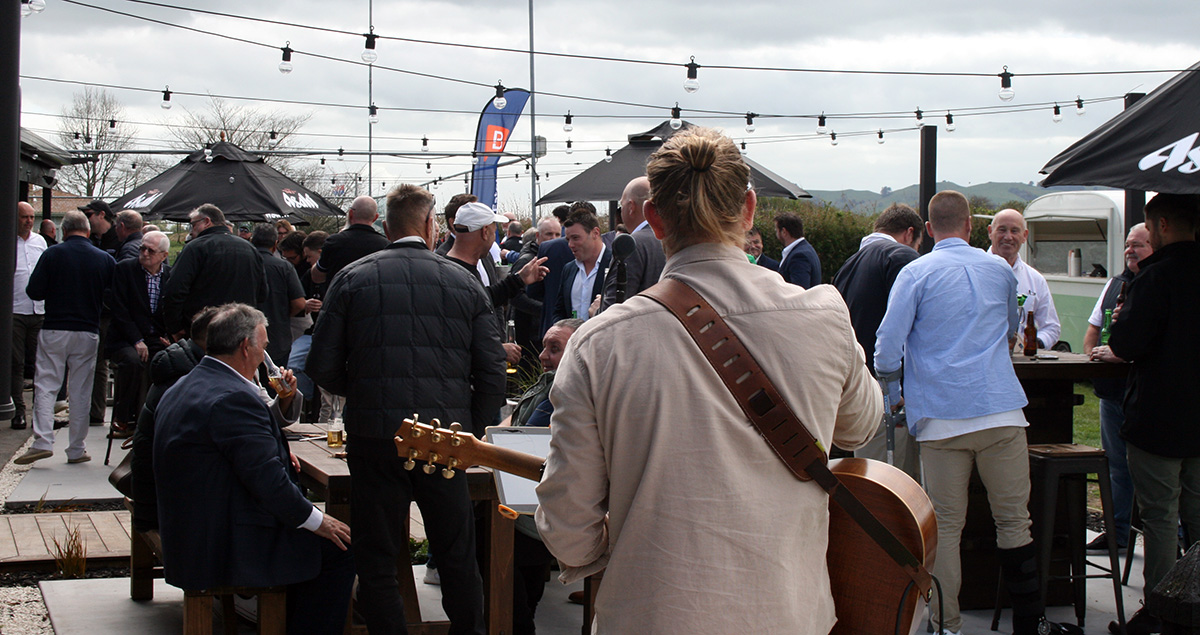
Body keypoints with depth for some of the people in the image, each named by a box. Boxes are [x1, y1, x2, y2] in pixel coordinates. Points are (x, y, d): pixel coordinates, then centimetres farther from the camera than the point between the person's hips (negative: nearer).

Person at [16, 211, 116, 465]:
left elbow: (34, 291, -5)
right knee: (81, 391, 7)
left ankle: (43, 441, -8)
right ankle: (77, 449, 9)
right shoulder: (104, 259, 0)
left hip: (55, 330, -2)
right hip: (88, 332, 2)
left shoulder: (52, 254, -6)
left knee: (45, 386, 4)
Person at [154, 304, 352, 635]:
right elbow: (269, 483, -22)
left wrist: (275, 454, 8)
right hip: (223, 551, -11)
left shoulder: (180, 390, 11)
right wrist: (317, 521, -9)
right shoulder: (233, 399, -21)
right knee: (336, 550, -4)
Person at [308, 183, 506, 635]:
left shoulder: (352, 279, 2)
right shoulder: (464, 283, 4)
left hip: (375, 437, -1)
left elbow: (323, 367, 1)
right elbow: (492, 372, 3)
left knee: (376, 563, 9)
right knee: (457, 559, 14)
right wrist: (472, 429, 15)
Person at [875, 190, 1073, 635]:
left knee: (945, 526, 2)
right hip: (1002, 413, 2)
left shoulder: (915, 273, -1)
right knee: (1014, 519, 7)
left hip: (941, 415, -2)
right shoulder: (1000, 271, 11)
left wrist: (893, 393, 12)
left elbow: (888, 346, -5)